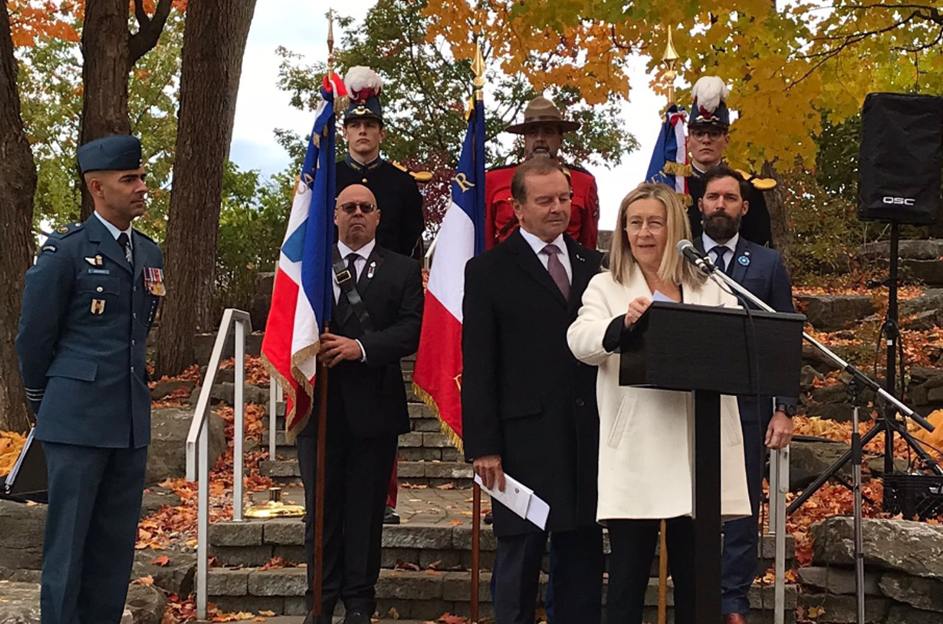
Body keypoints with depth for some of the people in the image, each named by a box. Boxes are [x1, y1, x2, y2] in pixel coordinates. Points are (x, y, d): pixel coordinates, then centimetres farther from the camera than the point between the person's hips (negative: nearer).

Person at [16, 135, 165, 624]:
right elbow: (33, 336, -3)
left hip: (131, 420, 6)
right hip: (78, 420, -6)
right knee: (67, 545, 1)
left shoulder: (149, 254, 12)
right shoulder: (65, 249, -7)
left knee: (116, 546, 11)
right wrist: (43, 401, 6)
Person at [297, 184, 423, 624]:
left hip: (373, 406, -1)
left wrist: (361, 347, -20)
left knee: (366, 509, 5)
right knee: (321, 507, 8)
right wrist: (310, 345, -17)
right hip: (319, 403, 1)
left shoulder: (402, 271, 5)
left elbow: (410, 331, -7)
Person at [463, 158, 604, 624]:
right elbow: (477, 367, -3)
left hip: (587, 436, 4)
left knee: (583, 554, 9)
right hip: (525, 439, -4)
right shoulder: (489, 271, 0)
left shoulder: (593, 265, 13)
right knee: (520, 555, 4)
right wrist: (483, 446, -9)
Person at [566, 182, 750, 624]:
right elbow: (581, 342, -11)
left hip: (700, 455, 2)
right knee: (627, 584, 1)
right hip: (635, 460, -2)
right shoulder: (606, 287, 8)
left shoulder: (712, 289, 15)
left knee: (696, 584, 10)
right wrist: (623, 324, -31)